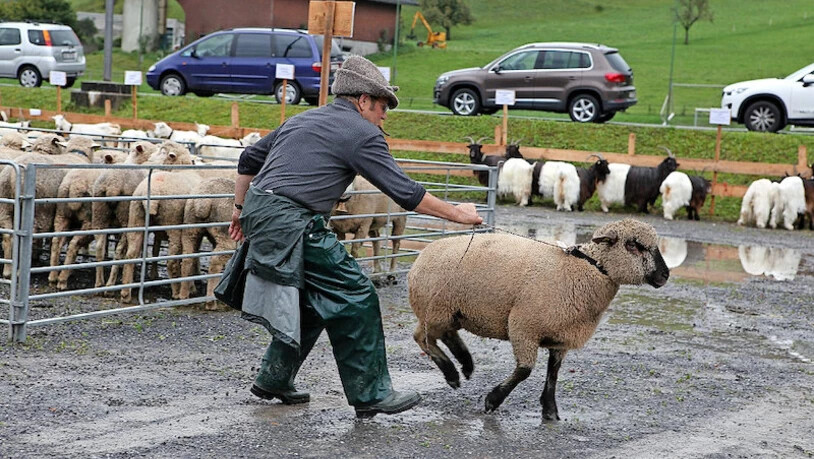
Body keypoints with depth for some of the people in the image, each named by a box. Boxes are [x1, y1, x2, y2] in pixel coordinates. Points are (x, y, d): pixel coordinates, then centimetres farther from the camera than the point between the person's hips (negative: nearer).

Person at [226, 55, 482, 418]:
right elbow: (405, 192, -4)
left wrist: (241, 208, 33)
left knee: (312, 302, 22)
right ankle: (370, 395, 1)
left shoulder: (301, 120, 23)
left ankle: (273, 379, 27)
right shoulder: (362, 133, -1)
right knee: (354, 298, -2)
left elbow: (249, 161, 25)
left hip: (258, 211, 9)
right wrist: (456, 214, 5)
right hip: (292, 224, -9)